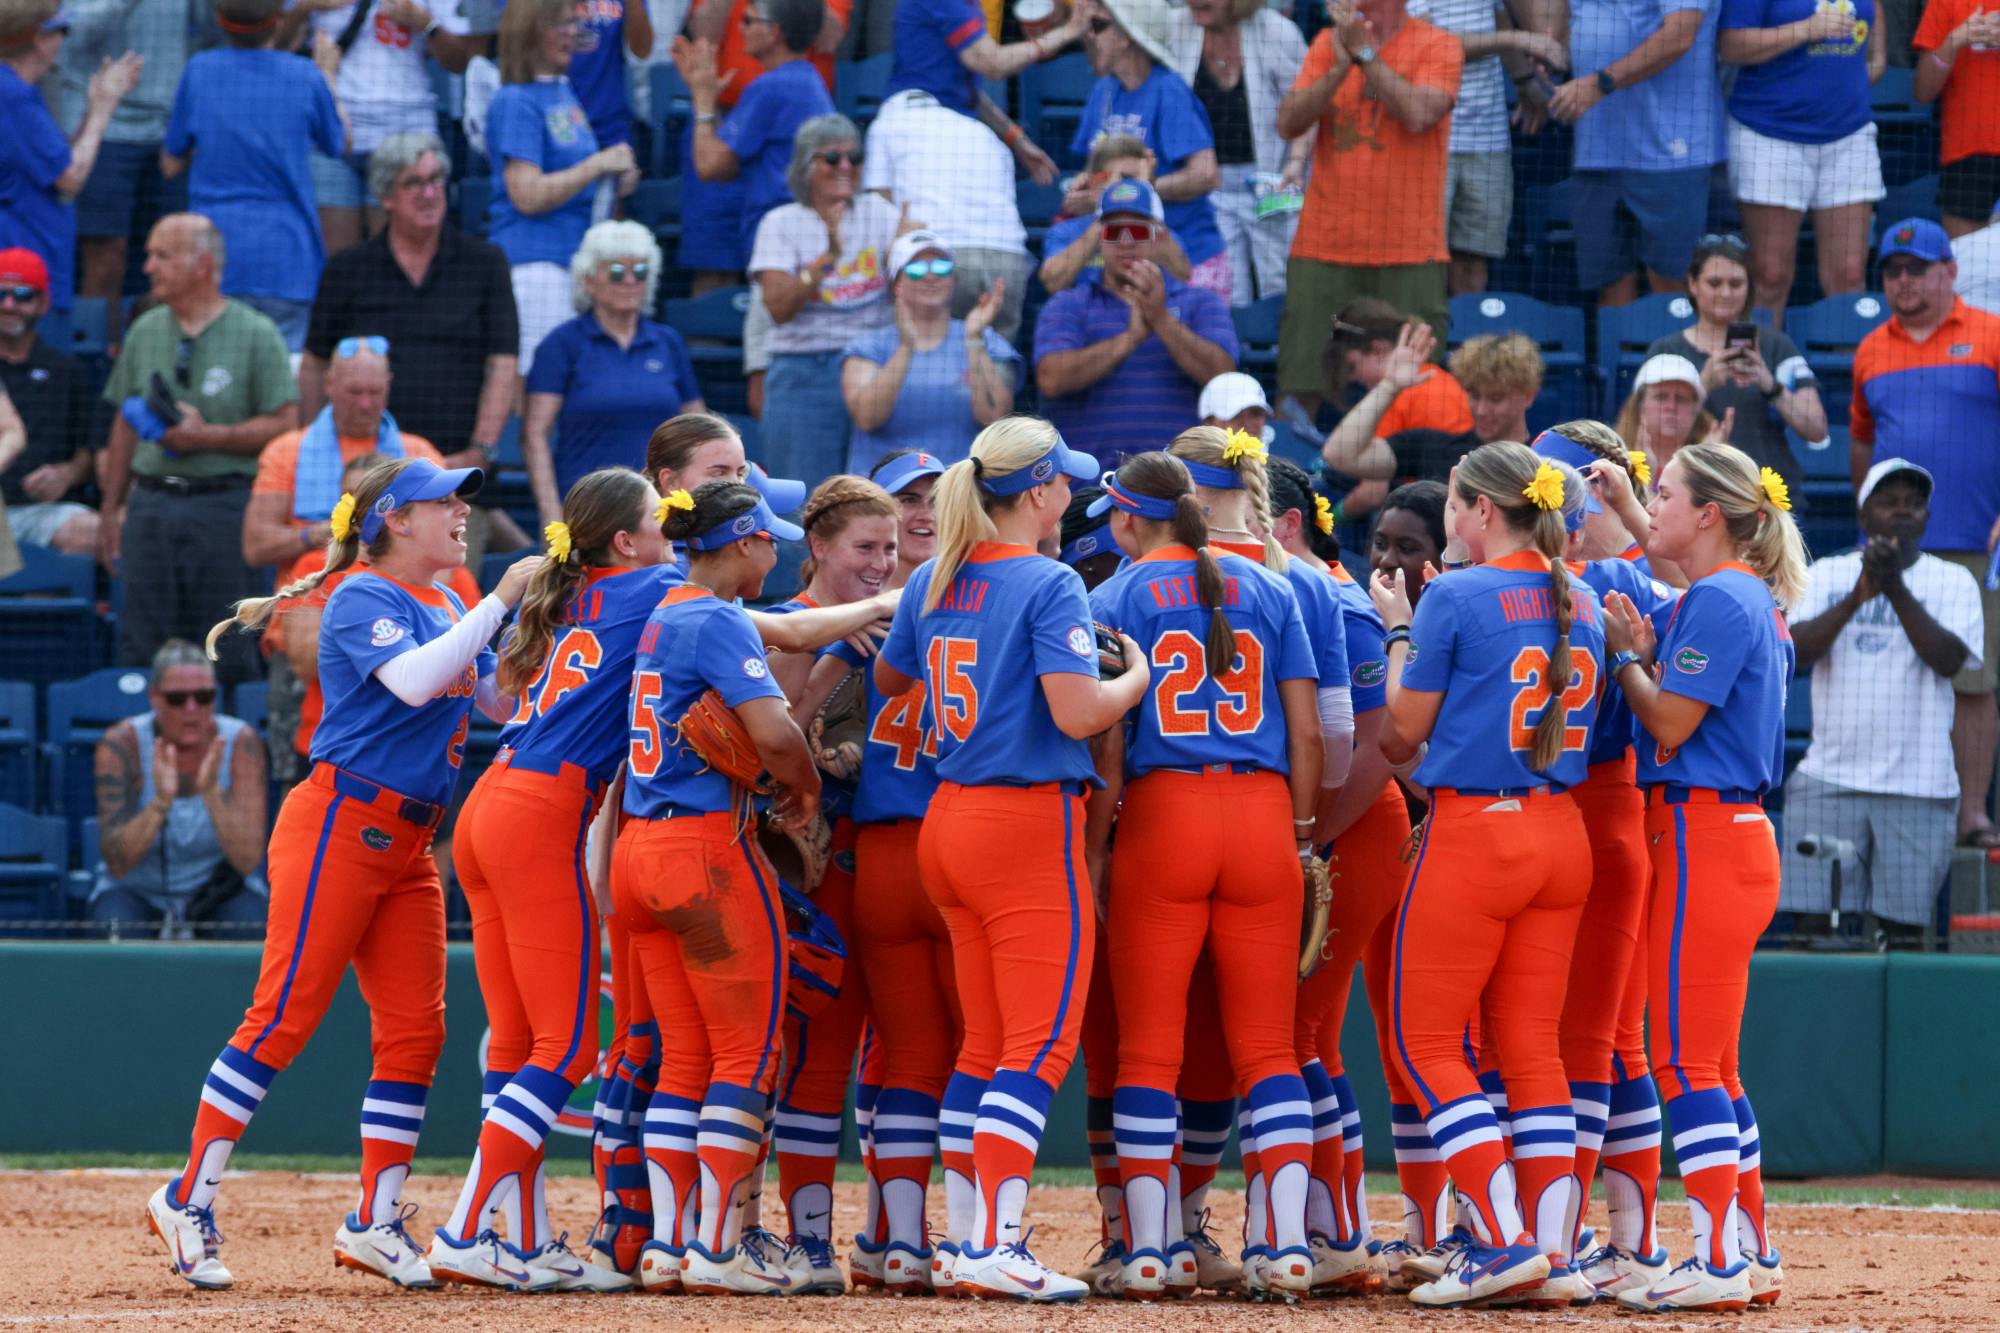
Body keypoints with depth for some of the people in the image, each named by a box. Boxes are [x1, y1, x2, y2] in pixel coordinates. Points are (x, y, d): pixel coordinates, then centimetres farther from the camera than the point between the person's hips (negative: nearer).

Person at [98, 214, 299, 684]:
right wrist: (111, 509, 15)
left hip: (223, 503, -5)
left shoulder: (256, 335, -4)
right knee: (140, 645, 3)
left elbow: (284, 425, -7)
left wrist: (206, 437, -16)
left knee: (227, 653, -1)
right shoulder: (145, 332, 12)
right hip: (152, 501, 5)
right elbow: (124, 425, 17)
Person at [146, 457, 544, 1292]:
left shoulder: (446, 612, 18)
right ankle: (189, 1198, -5)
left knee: (414, 1029, 3)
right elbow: (413, 680, -24)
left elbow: (507, 702, 16)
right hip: (340, 825, -8)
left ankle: (376, 1222, 8)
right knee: (284, 1017, -10)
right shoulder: (363, 599, -8)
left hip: (407, 845, 8)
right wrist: (499, 603, -22)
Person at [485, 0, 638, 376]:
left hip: (576, 257, 9)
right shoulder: (516, 102, -9)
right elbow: (527, 196, -17)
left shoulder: (564, 92, 18)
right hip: (533, 259, -9)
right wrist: (599, 165, -14)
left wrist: (616, 182, 10)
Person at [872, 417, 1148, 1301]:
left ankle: (965, 1238, 16)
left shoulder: (932, 584, 10)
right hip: (1029, 822, -8)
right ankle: (996, 1245, -16)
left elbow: (888, 679, 26)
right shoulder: (1048, 585, -13)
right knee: (1041, 1041, -7)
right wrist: (1136, 677, -1)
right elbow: (1078, 713, -20)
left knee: (986, 1042, 15)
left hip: (949, 821, 8)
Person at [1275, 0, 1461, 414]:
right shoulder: (1327, 44, 12)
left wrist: (1363, 53, -13)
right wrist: (1339, 69, -12)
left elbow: (1418, 115, -16)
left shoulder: (1439, 46, 2)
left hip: (1409, 255, -3)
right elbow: (1288, 123, 1)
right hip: (1323, 250, 3)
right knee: (1298, 392, -2)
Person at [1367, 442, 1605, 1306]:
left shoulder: (1457, 598, -10)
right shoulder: (1580, 605, 9)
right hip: (1560, 837, 7)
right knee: (1532, 1043, 10)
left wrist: (1399, 632, 10)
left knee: (1426, 1042, 1)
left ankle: (1504, 1242, -9)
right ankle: (1552, 1254, 5)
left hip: (1472, 831, -7)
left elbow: (1402, 735, -4)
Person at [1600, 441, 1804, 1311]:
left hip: (1702, 839, -10)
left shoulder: (1719, 602, -14)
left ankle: (1719, 1262, -11)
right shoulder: (1755, 603, 16)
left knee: (1687, 1059, -9)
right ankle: (1752, 1253, 17)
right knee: (1712, 1063, 14)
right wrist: (1649, 652, 7)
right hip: (1736, 838, 10)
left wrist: (1625, 655, -2)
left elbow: (1670, 724, -15)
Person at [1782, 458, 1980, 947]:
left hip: (1919, 786, -1)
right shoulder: (1827, 574, 10)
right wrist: (1858, 596, -18)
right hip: (1829, 780, 1)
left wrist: (1897, 590, -20)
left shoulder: (1953, 582, 6)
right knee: (1812, 918, -3)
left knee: (1905, 926, -1)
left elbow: (1948, 659, -10)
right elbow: (1796, 650, -5)